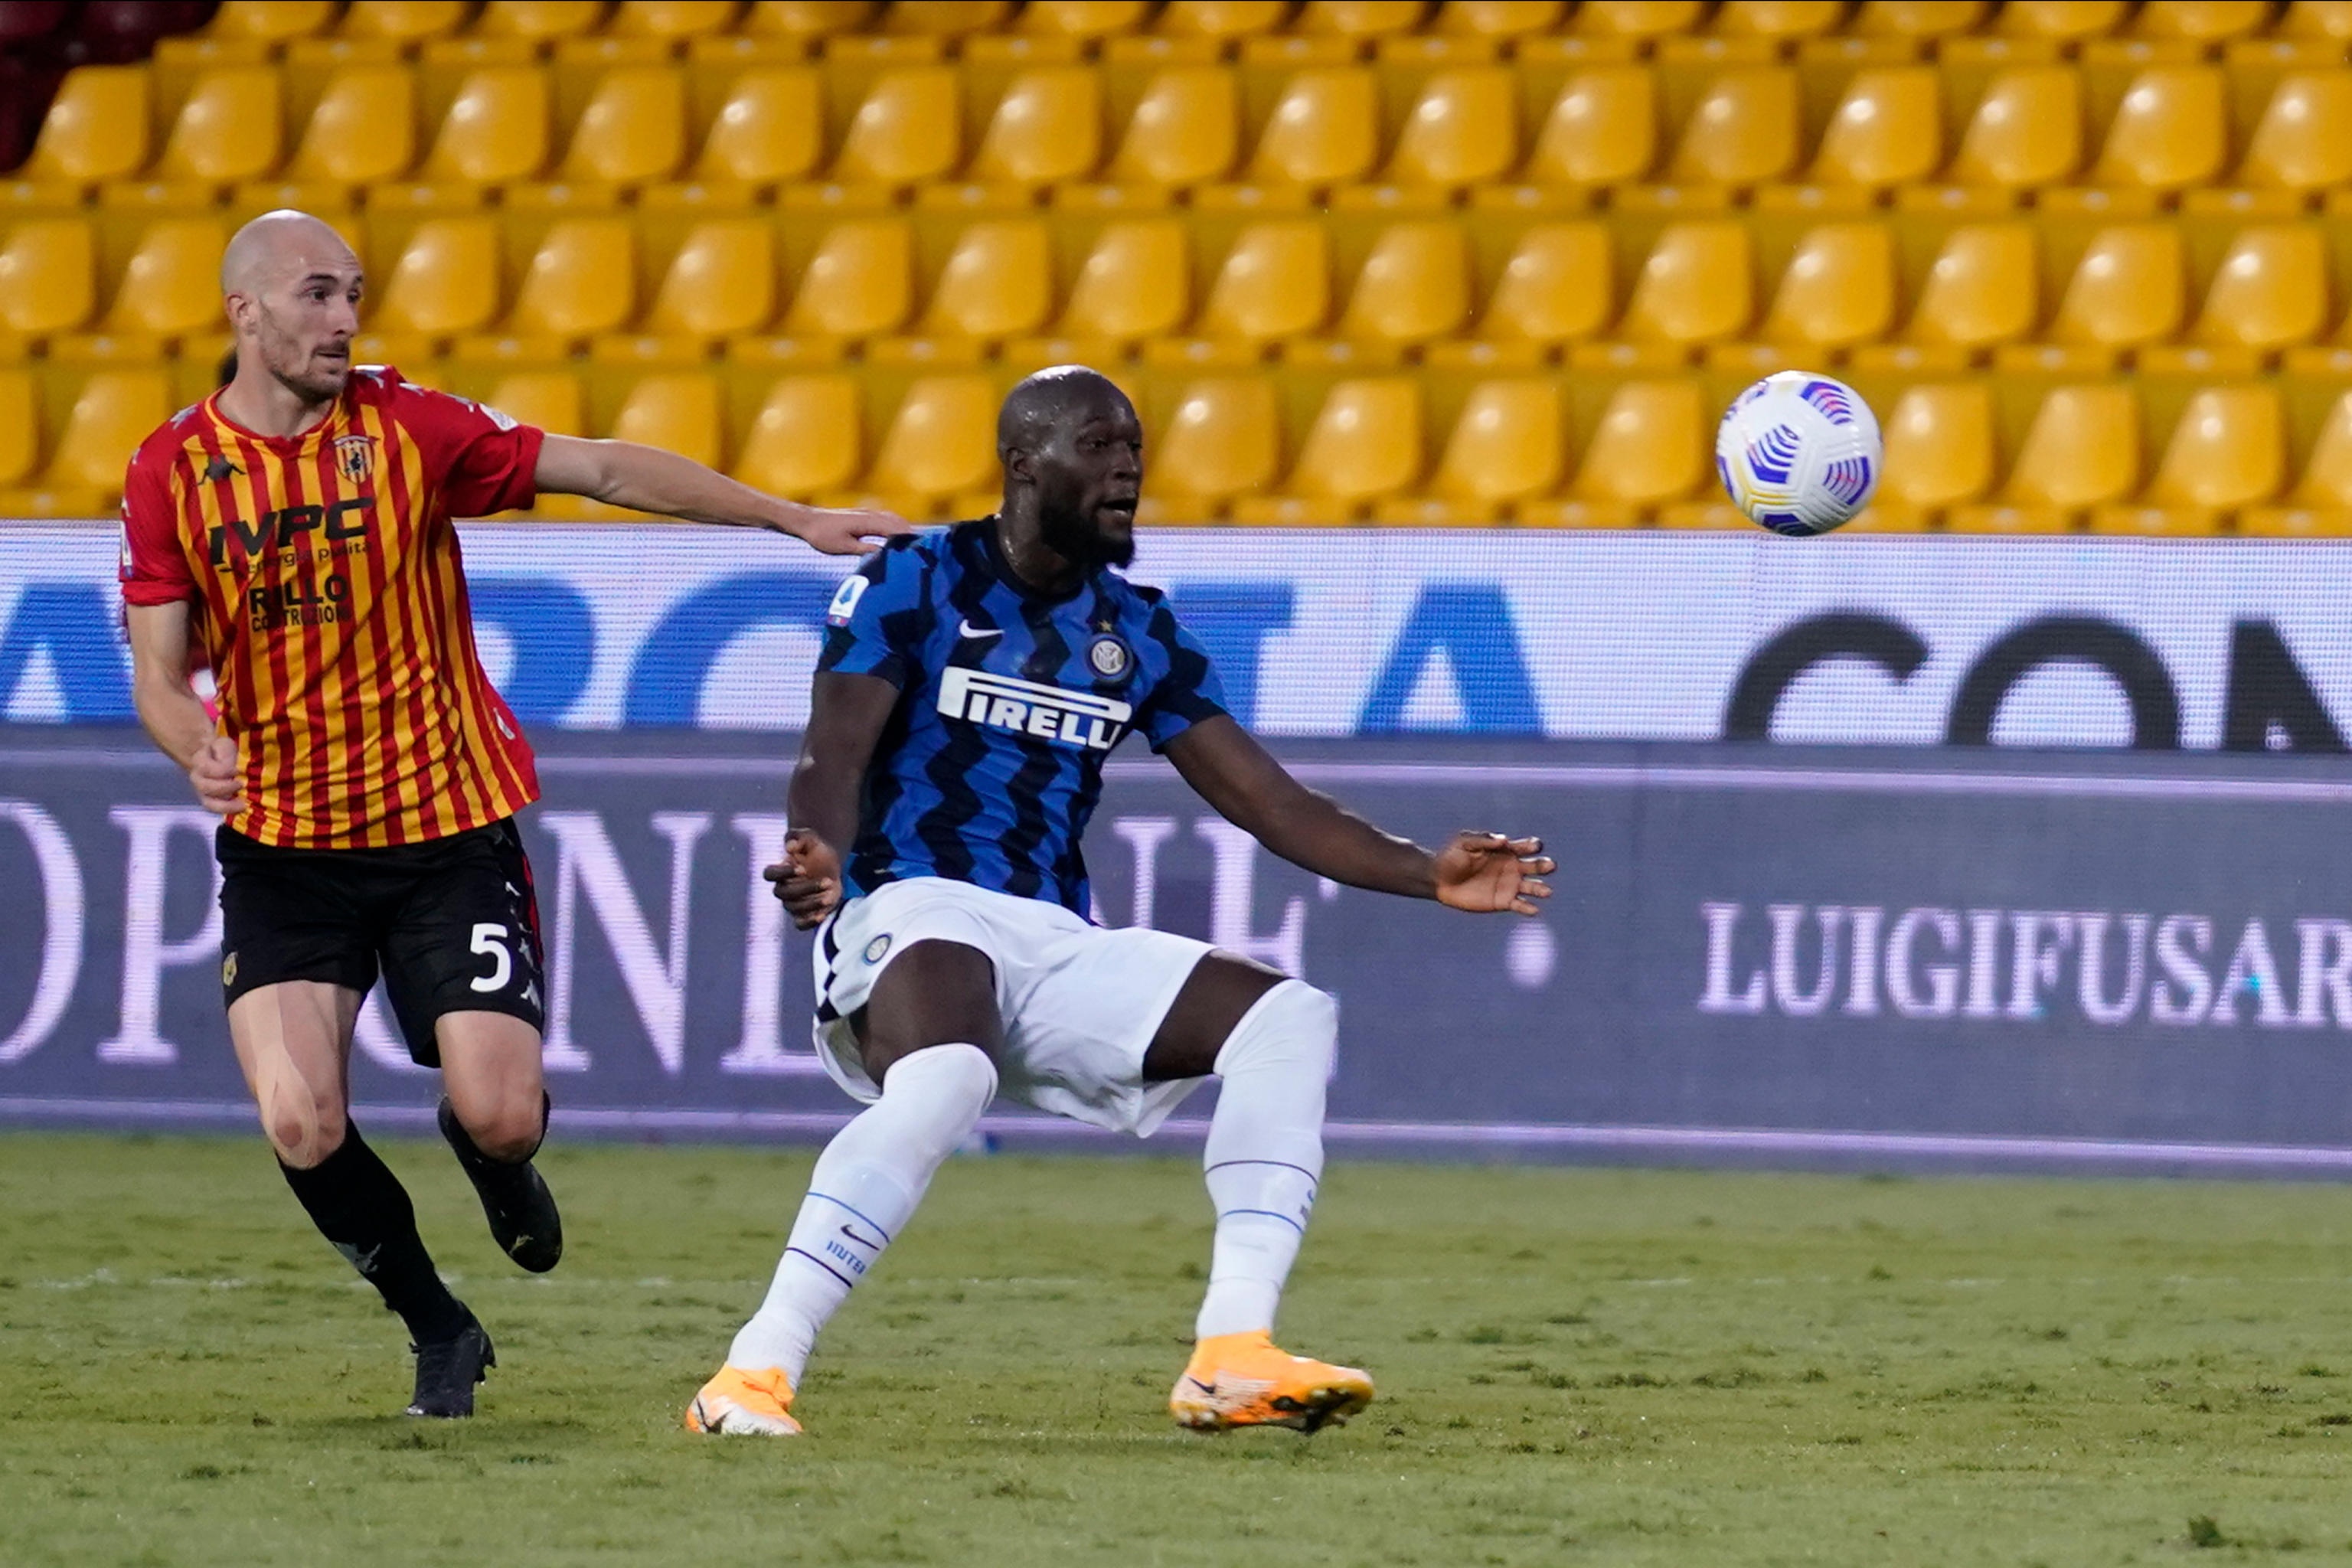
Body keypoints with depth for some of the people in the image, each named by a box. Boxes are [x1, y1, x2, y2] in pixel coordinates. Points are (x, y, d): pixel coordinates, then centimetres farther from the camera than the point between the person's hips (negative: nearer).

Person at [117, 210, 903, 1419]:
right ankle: (437, 1330, 11)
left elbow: (610, 470, 0)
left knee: (500, 1116, -12)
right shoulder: (173, 470, -3)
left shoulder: (408, 427, -5)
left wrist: (796, 521, -2)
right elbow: (159, 674, -4)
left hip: (449, 829, 0)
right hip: (283, 847, 0)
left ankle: (490, 1160, 29)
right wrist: (201, 751, -27)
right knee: (302, 1128, -16)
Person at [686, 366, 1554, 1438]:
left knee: (1288, 1018, -11)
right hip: (913, 911, -6)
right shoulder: (913, 581, 1)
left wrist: (1428, 876, -1)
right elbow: (833, 755, -12)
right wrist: (820, 856, -36)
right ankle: (752, 1377, -37)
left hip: (1058, 949, 6)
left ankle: (1233, 1358, -19)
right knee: (947, 1076, -38)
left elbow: (1271, 804, 13)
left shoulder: (1135, 630, 16)